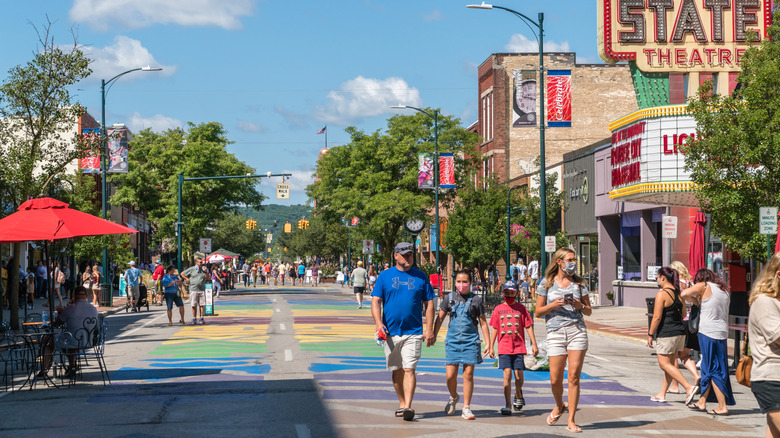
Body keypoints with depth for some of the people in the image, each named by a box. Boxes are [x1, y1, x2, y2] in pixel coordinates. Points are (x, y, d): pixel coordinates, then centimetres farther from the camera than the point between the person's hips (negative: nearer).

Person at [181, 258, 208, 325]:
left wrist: (206, 272, -13)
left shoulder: (203, 269, 9)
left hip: (202, 290, 2)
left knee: (202, 304, 0)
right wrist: (187, 279, 1)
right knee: (194, 305, 0)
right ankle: (194, 319, 7)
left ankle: (201, 318, 8)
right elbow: (182, 274, 11)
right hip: (193, 289, -2)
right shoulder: (191, 269, 3)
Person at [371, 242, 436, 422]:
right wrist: (379, 323, -13)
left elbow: (429, 304, 8)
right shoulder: (385, 276, 6)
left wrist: (429, 329, -1)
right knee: (396, 370, 10)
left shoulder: (420, 277, 7)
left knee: (409, 369, -11)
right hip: (390, 332, 1)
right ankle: (402, 403, 23)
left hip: (413, 332, -1)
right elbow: (375, 301, 2)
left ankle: (408, 407, -15)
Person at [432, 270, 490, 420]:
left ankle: (466, 408, 7)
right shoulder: (450, 298, 7)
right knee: (450, 375, -2)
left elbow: (483, 323, 7)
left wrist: (488, 343, 3)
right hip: (452, 340, 1)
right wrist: (433, 336, 7)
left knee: (468, 374, -3)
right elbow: (440, 318, 14)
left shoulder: (476, 300, 4)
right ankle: (453, 397, 29)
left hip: (470, 341, -1)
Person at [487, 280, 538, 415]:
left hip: (519, 347, 0)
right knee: (507, 374, -8)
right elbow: (494, 329, 12)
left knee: (518, 376, 0)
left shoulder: (521, 308, 7)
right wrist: (491, 347, 9)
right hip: (504, 348, 0)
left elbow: (528, 327, 6)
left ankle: (518, 394, 32)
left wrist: (534, 344, 1)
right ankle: (508, 406, -6)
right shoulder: (498, 309, 9)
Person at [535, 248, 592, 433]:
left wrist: (580, 306, -6)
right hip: (555, 332, -1)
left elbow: (589, 311, 15)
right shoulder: (547, 284, 6)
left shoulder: (579, 284, 11)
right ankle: (559, 406, 30)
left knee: (574, 377, -5)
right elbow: (538, 312, 7)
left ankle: (571, 421, 1)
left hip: (577, 330, 1)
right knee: (555, 380, -2)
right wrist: (553, 305, -10)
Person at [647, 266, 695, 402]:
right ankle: (662, 394, 20)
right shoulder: (678, 293, 9)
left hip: (666, 334, -9)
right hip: (680, 332, 9)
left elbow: (657, 317, -18)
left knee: (664, 364, -2)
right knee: (671, 364, 13)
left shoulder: (662, 293, -15)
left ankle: (688, 387, -13)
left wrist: (650, 335, -10)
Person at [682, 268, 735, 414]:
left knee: (713, 370, -2)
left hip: (708, 332, -6)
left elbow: (684, 294, -13)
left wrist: (695, 300, 6)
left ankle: (722, 406, -3)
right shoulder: (724, 290, 14)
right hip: (723, 332, 6)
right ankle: (702, 402, 22)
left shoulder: (704, 286, -4)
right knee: (708, 368, 15)